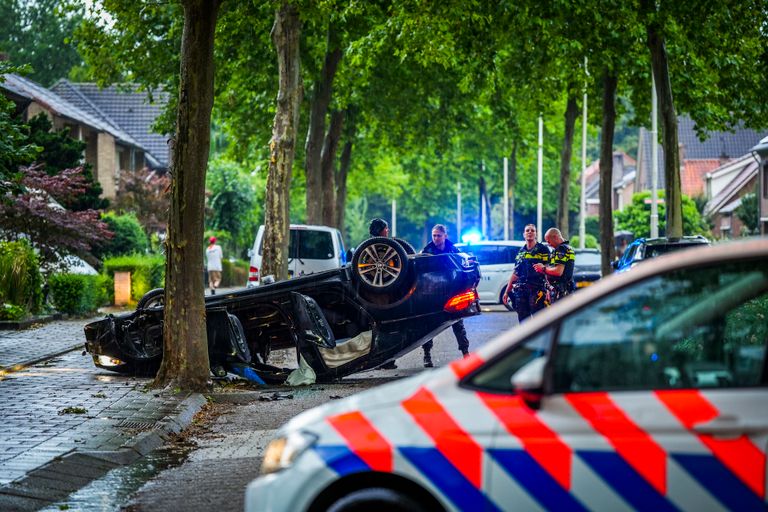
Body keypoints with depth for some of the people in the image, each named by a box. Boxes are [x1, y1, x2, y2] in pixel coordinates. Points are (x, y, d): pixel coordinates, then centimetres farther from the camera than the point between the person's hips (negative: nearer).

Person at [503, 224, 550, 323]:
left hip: (537, 289, -6)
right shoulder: (521, 252, 18)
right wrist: (507, 292, 18)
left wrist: (549, 291, -16)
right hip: (521, 290, 6)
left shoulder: (542, 249, 2)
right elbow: (515, 273, 21)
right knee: (523, 320, 6)